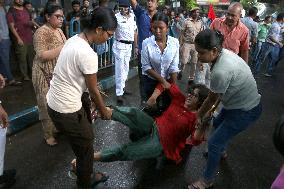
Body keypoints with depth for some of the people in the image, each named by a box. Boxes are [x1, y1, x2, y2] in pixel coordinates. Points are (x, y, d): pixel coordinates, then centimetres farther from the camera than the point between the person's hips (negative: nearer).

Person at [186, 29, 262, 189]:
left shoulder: (221, 71, -34)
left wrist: (200, 115, 1)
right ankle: (221, 151, 55)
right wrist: (203, 111, 8)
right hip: (243, 101, 9)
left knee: (214, 143, -2)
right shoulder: (224, 52, -7)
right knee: (217, 124, 28)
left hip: (246, 111, -9)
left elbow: (212, 99, -17)